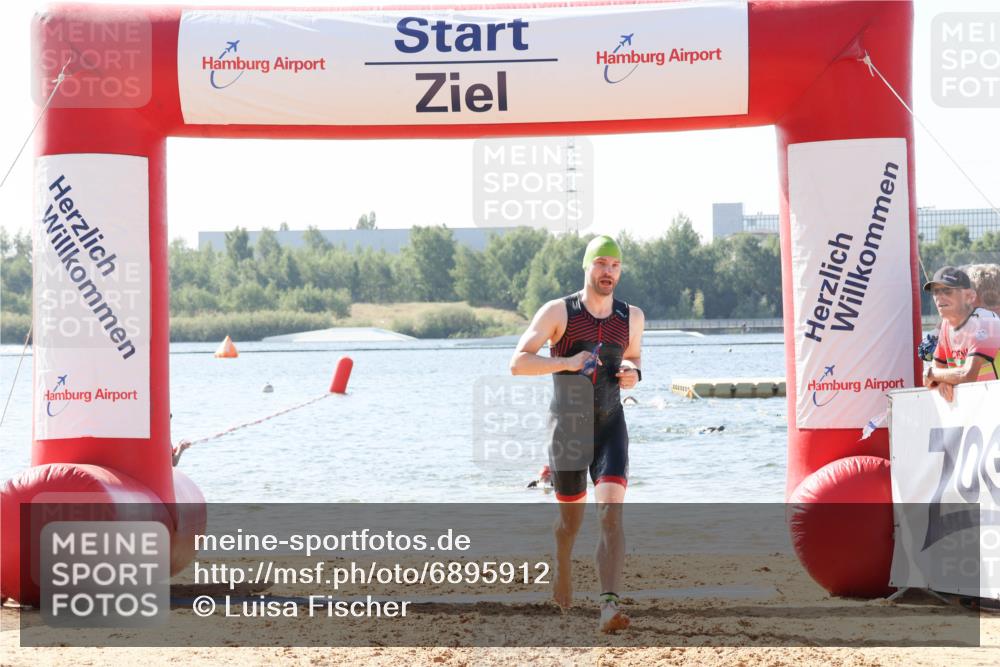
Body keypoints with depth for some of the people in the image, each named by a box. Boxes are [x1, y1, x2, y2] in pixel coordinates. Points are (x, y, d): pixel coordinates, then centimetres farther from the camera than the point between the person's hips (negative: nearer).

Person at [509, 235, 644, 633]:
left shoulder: (631, 317, 4)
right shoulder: (558, 312, -7)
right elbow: (517, 363, -12)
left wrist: (634, 373, -3)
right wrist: (566, 362, -27)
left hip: (610, 425, 1)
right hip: (567, 426, -1)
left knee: (611, 513, -19)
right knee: (571, 518, 14)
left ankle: (610, 606, -30)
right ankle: (562, 567, 49)